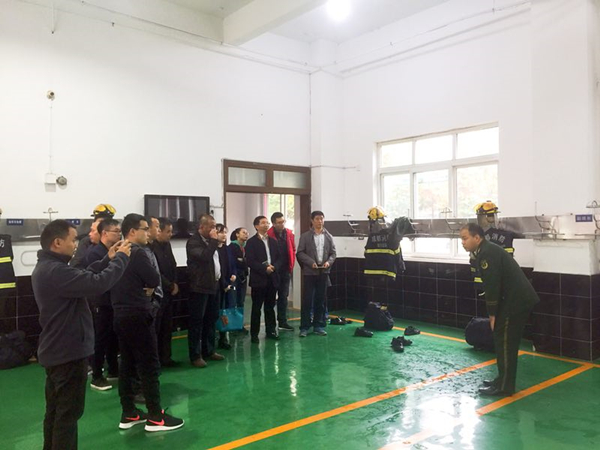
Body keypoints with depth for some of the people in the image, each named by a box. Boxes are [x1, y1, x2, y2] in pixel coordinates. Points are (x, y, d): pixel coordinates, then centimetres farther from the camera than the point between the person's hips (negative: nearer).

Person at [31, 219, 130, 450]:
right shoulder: (55, 271, -27)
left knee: (56, 411, 21)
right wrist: (121, 258, -19)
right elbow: (98, 284, -33)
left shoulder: (47, 267, 9)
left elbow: (85, 277, 12)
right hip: (68, 352, -11)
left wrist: (108, 260, 3)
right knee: (68, 413, 1)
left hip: (56, 350, 11)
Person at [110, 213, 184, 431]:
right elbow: (155, 280, -15)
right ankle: (155, 417, 3)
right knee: (149, 365, -3)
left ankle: (128, 414, 20)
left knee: (128, 364, 13)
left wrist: (141, 288, 6)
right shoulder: (137, 253, -16)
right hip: (137, 315, -9)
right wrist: (146, 287, 5)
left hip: (121, 314, 9)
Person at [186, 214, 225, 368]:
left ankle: (209, 350, 25)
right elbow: (205, 256, -29)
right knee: (197, 322, -2)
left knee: (211, 320, 14)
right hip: (199, 287, -9)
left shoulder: (210, 241, 15)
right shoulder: (193, 242, -13)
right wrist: (214, 240, -20)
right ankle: (195, 355, 5)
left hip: (212, 286, 9)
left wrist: (219, 278, 15)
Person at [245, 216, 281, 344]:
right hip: (258, 279, -4)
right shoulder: (251, 242, -3)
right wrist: (264, 268, -18)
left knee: (270, 307, 11)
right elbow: (250, 261, -11)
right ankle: (254, 334, 10)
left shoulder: (273, 241, 13)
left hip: (272, 278, 5)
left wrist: (273, 267, -9)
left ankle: (271, 331, 22)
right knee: (256, 308, 2)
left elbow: (279, 258, 11)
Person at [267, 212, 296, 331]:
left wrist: (291, 266, 7)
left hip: (286, 271, 5)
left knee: (283, 296, 11)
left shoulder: (289, 234, 5)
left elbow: (293, 250, 12)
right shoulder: (268, 235, -12)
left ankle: (282, 322, 20)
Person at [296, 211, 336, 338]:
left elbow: (333, 253, 9)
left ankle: (319, 325, 17)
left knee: (321, 300, 8)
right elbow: (300, 253, -4)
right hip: (309, 272, -3)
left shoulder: (329, 237, 10)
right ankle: (304, 327, 5)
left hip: (324, 272, 3)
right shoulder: (305, 236, 0)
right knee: (307, 299, -2)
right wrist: (310, 262, -16)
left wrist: (329, 262, -10)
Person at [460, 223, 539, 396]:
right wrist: (494, 312, 14)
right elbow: (492, 284, 17)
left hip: (517, 300, -10)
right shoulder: (486, 251, 15)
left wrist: (492, 313, -11)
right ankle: (503, 380, 25)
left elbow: (492, 285, -19)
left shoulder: (487, 253, -17)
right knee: (505, 340, 16)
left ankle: (504, 386, 3)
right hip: (519, 298, 10)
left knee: (505, 342, -4)